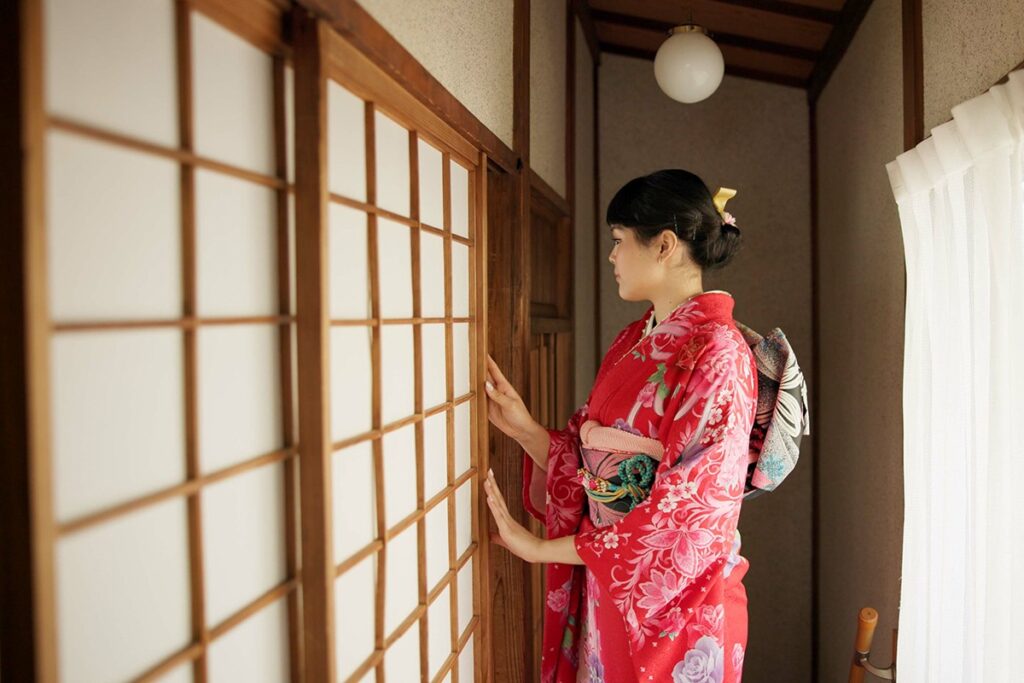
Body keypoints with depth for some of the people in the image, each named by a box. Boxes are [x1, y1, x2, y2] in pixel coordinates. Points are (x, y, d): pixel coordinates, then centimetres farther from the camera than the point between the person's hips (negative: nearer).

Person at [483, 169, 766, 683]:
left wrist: (540, 548, -19)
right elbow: (591, 464, 8)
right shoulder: (632, 342, 6)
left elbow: (689, 514, -23)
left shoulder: (717, 355, -18)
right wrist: (524, 428, -8)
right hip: (603, 589, 7)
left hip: (676, 598, -6)